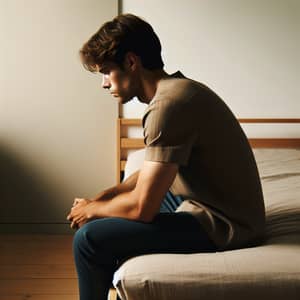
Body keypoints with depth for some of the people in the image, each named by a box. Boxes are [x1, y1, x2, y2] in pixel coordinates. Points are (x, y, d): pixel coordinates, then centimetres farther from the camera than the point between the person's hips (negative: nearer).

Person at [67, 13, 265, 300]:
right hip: (205, 202, 10)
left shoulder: (168, 105, -24)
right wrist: (108, 194, 5)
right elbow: (156, 168, 18)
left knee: (89, 239, -14)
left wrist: (93, 209, -5)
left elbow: (142, 208, -24)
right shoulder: (176, 88, 7)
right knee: (111, 208, 22)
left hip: (219, 224, -10)